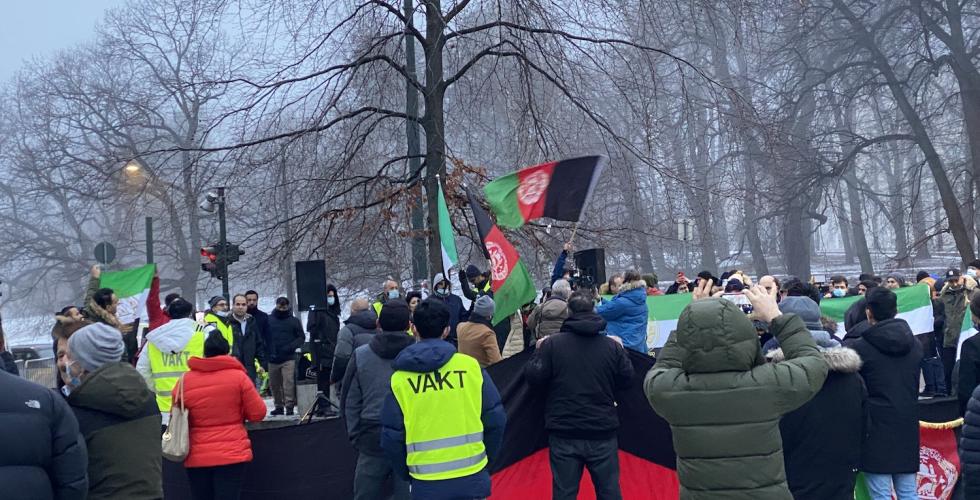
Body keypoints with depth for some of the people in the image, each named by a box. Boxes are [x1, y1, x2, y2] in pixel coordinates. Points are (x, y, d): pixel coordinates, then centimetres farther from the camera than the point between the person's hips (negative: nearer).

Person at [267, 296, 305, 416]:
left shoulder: (294, 321, 6)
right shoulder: (268, 319, 8)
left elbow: (301, 337, 4)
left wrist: (291, 347, -11)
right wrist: (268, 351, -4)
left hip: (289, 359, -2)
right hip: (272, 359, 3)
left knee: (288, 383, -11)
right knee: (274, 384, 8)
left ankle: (289, 406, -7)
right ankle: (279, 406, 19)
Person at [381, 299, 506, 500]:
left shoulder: (399, 379, -5)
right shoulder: (470, 366, -5)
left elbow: (391, 437, -1)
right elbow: (496, 420, -1)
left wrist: (406, 474, 15)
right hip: (472, 478, 0)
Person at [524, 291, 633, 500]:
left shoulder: (552, 344, -8)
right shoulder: (613, 346, -3)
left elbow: (534, 377, -7)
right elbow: (627, 379, 5)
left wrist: (538, 352, 11)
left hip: (564, 434, -1)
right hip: (603, 433, 1)